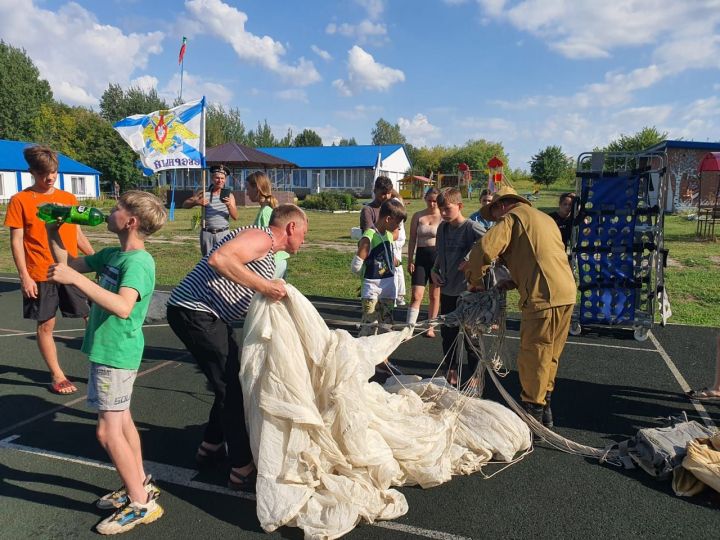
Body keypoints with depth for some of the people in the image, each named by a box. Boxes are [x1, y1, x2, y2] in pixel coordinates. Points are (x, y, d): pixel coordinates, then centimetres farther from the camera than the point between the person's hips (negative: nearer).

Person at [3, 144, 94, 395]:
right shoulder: (20, 200, -2)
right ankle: (57, 376, 21)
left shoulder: (69, 198, 9)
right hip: (40, 276, -3)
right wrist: (24, 275, -9)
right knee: (46, 325, 6)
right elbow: (16, 241, -3)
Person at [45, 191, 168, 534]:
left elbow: (122, 307, -38)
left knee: (108, 431, -4)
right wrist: (53, 233, 5)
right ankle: (140, 485, 32)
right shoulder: (113, 254, 6)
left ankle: (141, 504, 8)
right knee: (121, 420, 18)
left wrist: (76, 279, -37)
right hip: (109, 350, 10)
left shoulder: (138, 262, -23)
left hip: (116, 354, -10)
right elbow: (70, 264, 18)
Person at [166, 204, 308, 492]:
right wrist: (263, 286, -25)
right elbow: (218, 258, -29)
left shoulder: (268, 253, 21)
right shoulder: (261, 236, -11)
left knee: (234, 381, 18)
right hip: (194, 311, -10)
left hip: (208, 316, 10)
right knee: (232, 388, -6)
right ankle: (243, 470, 2)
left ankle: (211, 447, 34)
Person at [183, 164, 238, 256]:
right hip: (207, 233, 1)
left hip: (223, 233, -1)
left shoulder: (229, 195, 4)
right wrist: (196, 202, -14)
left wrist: (229, 205, -18)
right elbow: (185, 204, 5)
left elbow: (235, 217, 0)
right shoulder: (204, 193, 4)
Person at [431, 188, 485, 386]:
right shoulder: (442, 228, 7)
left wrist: (469, 259, -28)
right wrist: (434, 271, 4)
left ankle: (475, 373, 20)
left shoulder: (471, 227, -13)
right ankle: (451, 369, 32)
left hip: (467, 289, -6)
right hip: (447, 289, 6)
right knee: (447, 333, 15)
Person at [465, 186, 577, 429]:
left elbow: (484, 249, -16)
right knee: (549, 356, 18)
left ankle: (533, 414, 9)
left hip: (543, 297, -9)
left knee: (532, 357, 0)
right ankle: (544, 410, 30)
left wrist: (474, 280, -2)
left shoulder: (511, 218, -1)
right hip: (566, 292, 9)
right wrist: (508, 283, 21)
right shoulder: (544, 218, 26)